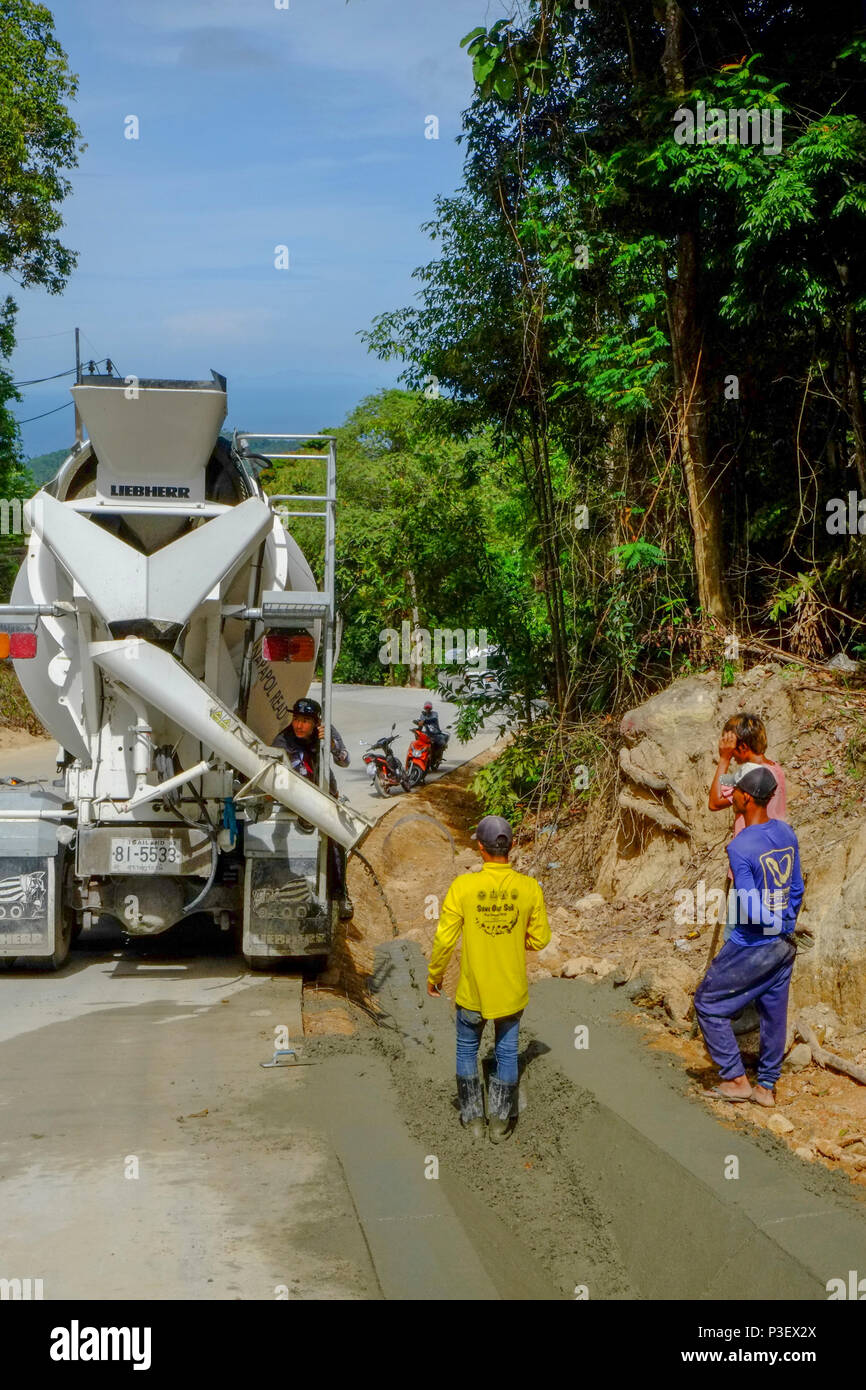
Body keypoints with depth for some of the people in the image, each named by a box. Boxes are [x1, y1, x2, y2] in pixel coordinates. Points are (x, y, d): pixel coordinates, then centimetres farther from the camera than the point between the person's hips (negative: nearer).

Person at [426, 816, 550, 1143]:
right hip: (512, 991, 1)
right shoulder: (529, 888, -14)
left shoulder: (463, 886, -19)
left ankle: (473, 1119, 28)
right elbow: (540, 939, -4)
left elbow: (444, 939, -13)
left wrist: (434, 975, 4)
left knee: (467, 1051, 21)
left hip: (472, 991, -1)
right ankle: (500, 1122, 26)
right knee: (507, 1054, 18)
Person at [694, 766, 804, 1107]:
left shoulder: (740, 848, -23)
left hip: (753, 947, -7)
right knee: (774, 1011, 16)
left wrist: (774, 924, -5)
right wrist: (786, 925, 17)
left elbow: (751, 910, -24)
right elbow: (797, 889, 8)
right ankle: (767, 1086, 26)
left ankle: (736, 1079, 14)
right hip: (784, 944, 7)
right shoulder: (786, 834, -1)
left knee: (708, 1003, 9)